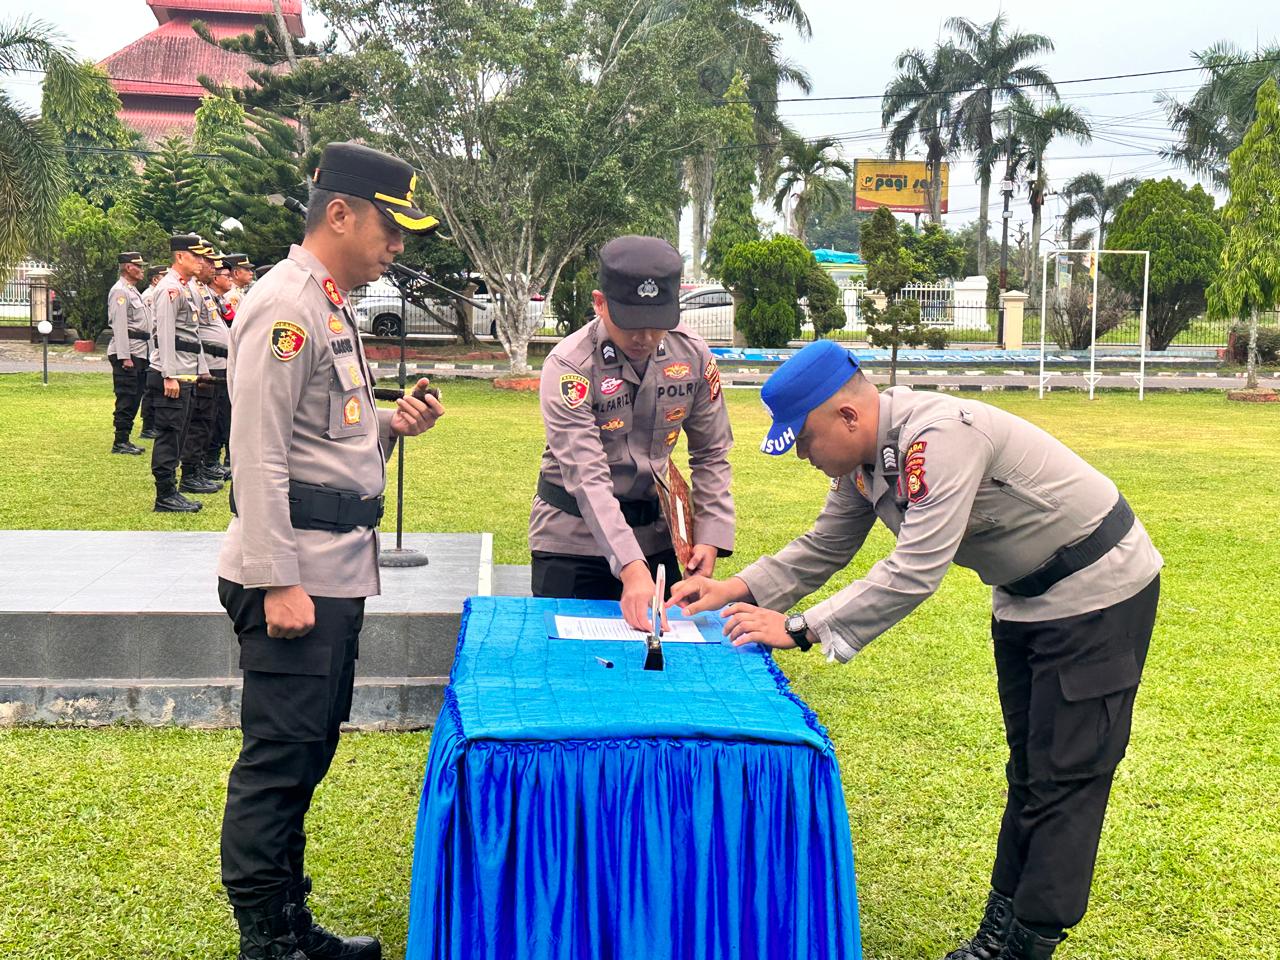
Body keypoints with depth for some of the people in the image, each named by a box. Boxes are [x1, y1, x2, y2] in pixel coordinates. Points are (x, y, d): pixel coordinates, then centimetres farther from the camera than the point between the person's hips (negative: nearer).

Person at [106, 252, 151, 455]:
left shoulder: (133, 290, 21)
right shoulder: (120, 291, -10)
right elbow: (119, 325, -17)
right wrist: (125, 357, -22)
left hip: (138, 353, 10)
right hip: (126, 353, -10)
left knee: (134, 398, 12)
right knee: (126, 398, -7)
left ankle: (124, 440, 19)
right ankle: (120, 442, -2)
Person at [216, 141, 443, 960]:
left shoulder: (333, 306, 17)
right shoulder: (285, 307, -13)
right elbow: (258, 454, -19)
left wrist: (391, 425, 7)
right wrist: (276, 581, -21)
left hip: (340, 567, 10)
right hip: (296, 572, -10)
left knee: (307, 752, 16)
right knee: (279, 755, -1)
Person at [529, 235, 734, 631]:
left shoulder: (693, 356, -7)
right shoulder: (569, 366, -21)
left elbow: (712, 455, 4)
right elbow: (587, 478, -28)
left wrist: (711, 537, -7)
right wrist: (630, 567, -37)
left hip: (656, 535, 4)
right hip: (573, 538, -3)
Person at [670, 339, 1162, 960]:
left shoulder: (939, 438, -33)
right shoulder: (862, 457, -4)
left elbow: (916, 571, -37)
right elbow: (824, 548, 6)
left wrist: (798, 629, -34)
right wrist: (740, 589, -9)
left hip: (1096, 589, -9)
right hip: (1025, 599, 10)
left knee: (1064, 774, -5)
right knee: (1028, 767, 15)